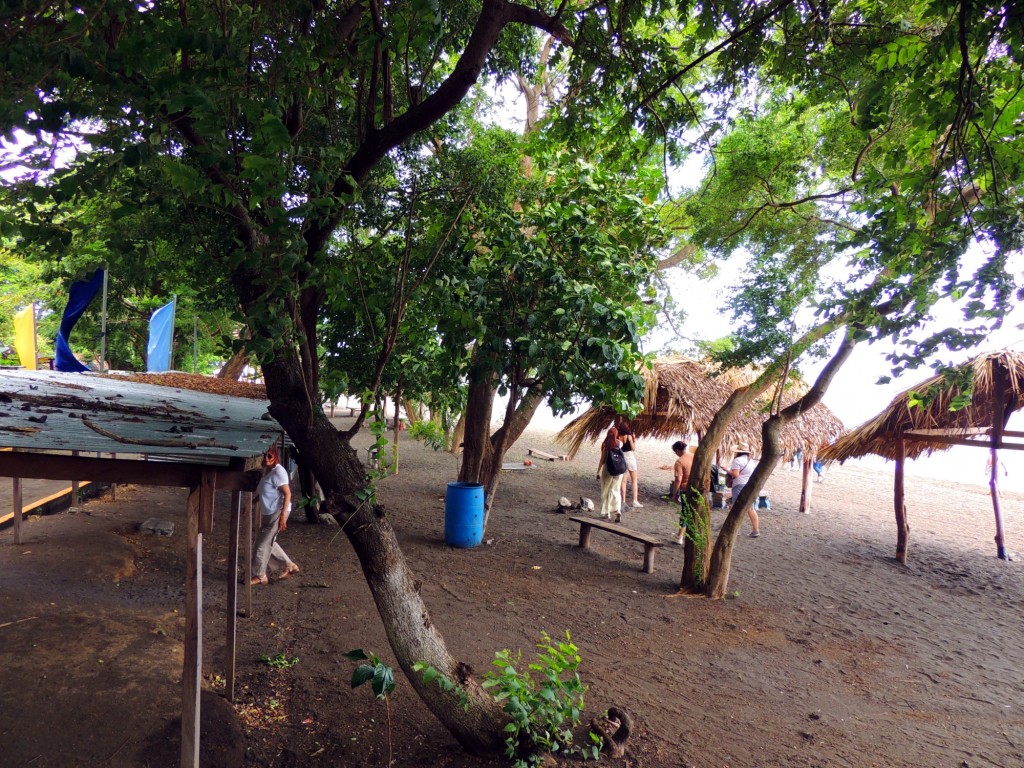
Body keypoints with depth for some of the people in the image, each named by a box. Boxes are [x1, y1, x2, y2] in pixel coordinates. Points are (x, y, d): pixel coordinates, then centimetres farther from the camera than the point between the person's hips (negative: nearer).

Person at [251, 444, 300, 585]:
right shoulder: (266, 469, 8)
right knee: (269, 542, 17)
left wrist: (283, 515, -26)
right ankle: (290, 565, 29)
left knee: (263, 543, -3)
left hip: (277, 512, -10)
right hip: (267, 512, 10)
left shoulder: (278, 472, -20)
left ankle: (260, 576, 12)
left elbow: (287, 494, -23)